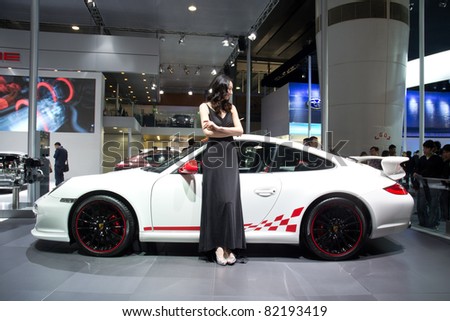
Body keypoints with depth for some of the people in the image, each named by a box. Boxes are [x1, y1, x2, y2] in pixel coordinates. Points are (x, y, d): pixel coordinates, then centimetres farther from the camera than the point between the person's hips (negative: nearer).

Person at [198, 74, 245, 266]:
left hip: (230, 155, 3)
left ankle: (228, 245, -3)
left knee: (230, 199, -5)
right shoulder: (205, 106, 6)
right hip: (213, 155, -3)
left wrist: (217, 128, -9)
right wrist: (230, 130, -3)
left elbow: (240, 131, 3)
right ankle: (217, 245, -3)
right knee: (216, 200, -6)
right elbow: (207, 131, -7)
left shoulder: (231, 108, 16)